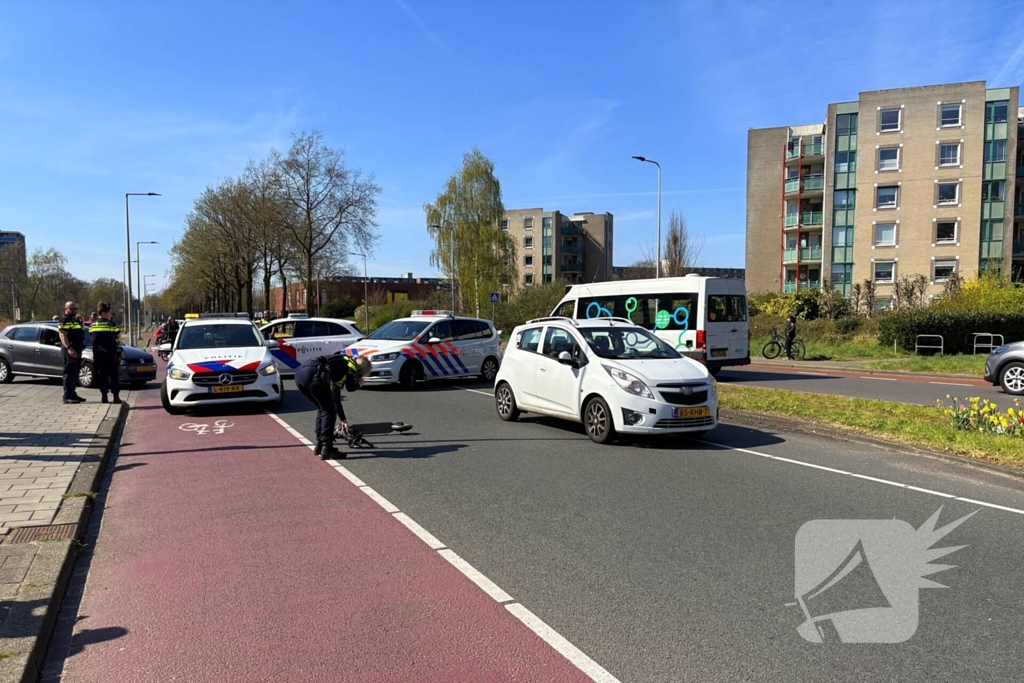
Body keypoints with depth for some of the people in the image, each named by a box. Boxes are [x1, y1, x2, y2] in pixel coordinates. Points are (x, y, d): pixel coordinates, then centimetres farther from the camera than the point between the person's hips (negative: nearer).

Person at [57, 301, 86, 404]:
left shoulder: (74, 320, 19)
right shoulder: (64, 320, -8)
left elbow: (82, 330, 28)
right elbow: (62, 335, -18)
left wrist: (81, 321, 11)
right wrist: (69, 348, -28)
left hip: (77, 349, 10)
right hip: (71, 349, -10)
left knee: (75, 373, 15)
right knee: (69, 373, -10)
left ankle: (73, 394, 23)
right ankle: (67, 396, -9)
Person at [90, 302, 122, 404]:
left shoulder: (92, 325, 7)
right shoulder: (111, 324, -8)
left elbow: (91, 336, 12)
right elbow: (119, 335, 1)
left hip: (98, 354, 4)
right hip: (111, 353, -4)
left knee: (102, 375, 9)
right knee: (114, 375, 1)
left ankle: (104, 396, 8)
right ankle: (116, 396, 0)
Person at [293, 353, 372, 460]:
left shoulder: (342, 365, 35)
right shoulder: (352, 364, 13)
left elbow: (336, 397, 40)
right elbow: (350, 387, -4)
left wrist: (343, 419, 47)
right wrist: (358, 384, 20)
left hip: (299, 374, 9)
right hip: (313, 375, -9)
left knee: (323, 408, 24)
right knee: (329, 410, 4)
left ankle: (320, 446, 29)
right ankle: (326, 450, 5)